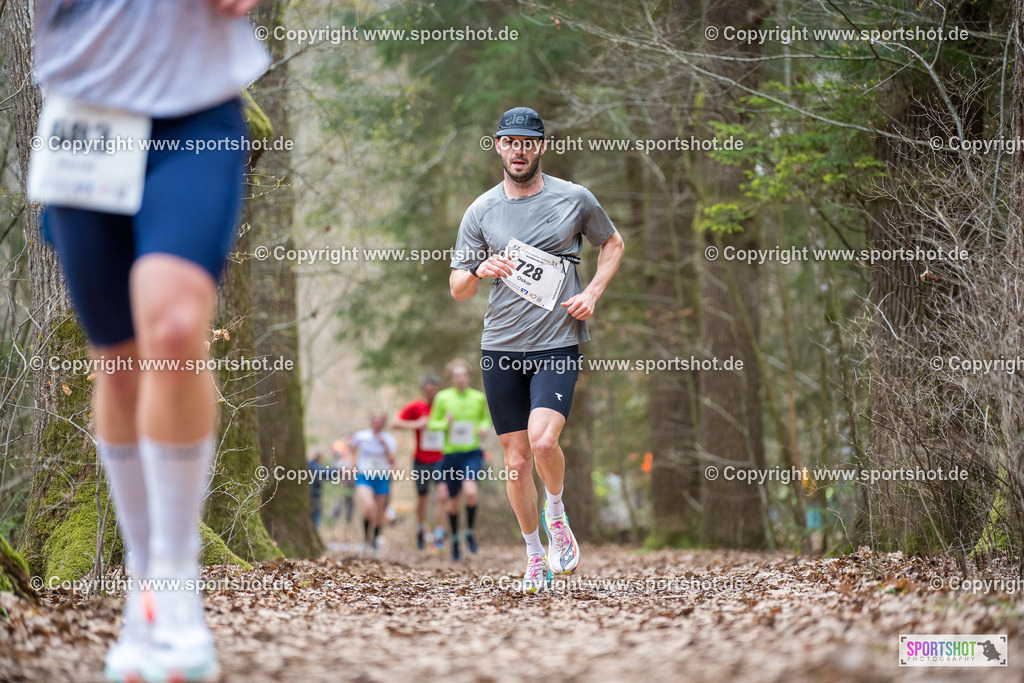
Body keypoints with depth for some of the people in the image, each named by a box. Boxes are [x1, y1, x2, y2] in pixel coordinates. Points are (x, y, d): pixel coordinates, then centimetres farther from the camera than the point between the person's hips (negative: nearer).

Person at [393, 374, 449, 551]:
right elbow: (395, 423, -7)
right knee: (422, 498, 13)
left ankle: (439, 537, -15)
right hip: (421, 462, 0)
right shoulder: (415, 407, -3)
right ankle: (421, 528, 41)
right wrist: (416, 424, -19)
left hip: (440, 460, 0)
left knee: (442, 497, -17)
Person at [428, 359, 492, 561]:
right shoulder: (443, 398, -1)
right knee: (453, 500, 7)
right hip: (451, 453, 0)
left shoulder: (478, 398, 3)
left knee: (470, 491, -23)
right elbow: (432, 423, 6)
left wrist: (485, 427, -2)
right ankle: (455, 539, 29)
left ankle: (470, 532, -2)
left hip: (473, 453, 0)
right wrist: (446, 423, -15)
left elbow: (485, 418, 20)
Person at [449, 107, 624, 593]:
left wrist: (592, 293, 2)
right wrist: (479, 272, -17)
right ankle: (535, 556, 21)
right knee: (516, 460, 5)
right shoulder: (480, 212, 4)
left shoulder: (575, 199, 1)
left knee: (543, 441, -22)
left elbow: (612, 243, 18)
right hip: (501, 348, 2)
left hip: (558, 343, -2)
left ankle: (556, 514, 8)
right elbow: (458, 289, 7)